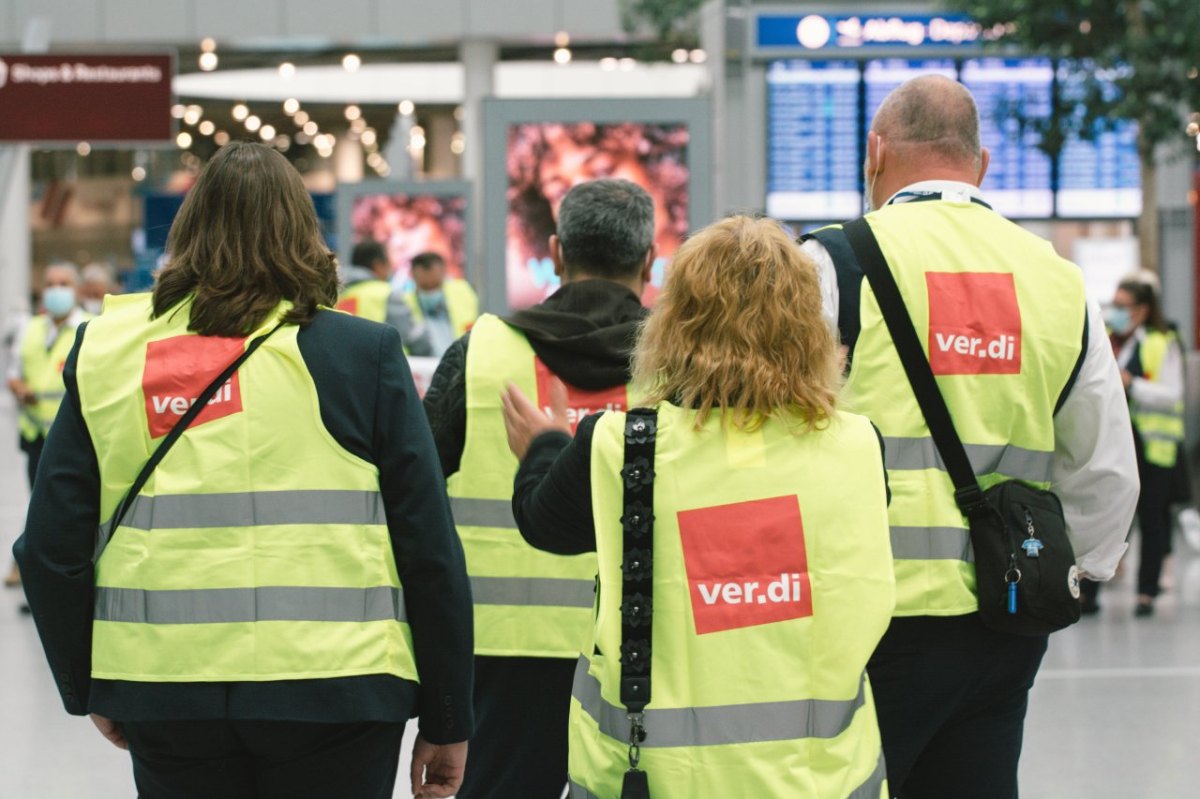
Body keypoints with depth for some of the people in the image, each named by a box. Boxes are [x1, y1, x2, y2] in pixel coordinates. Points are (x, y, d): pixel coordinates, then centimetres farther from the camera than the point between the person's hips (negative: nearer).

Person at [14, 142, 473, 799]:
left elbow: (51, 548, 4)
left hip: (163, 692, 2)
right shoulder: (363, 354, -1)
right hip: (333, 692, -2)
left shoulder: (105, 356, 4)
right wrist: (447, 720, 6)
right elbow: (428, 549, -3)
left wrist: (86, 685, 20)